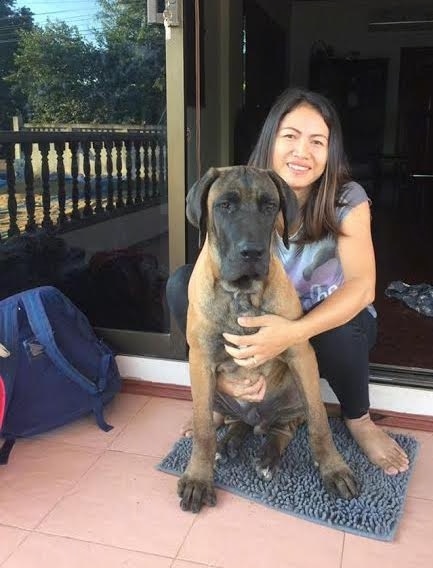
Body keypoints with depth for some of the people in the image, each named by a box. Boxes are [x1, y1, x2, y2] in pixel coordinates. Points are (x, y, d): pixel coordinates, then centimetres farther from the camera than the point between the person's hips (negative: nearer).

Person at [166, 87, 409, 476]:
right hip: (262, 324, 2)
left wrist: (294, 333, -50)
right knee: (181, 283, -20)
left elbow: (362, 285, -32)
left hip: (334, 321, -1)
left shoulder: (347, 200, -19)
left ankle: (359, 419, -5)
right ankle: (223, 400, -4)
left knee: (339, 330, -39)